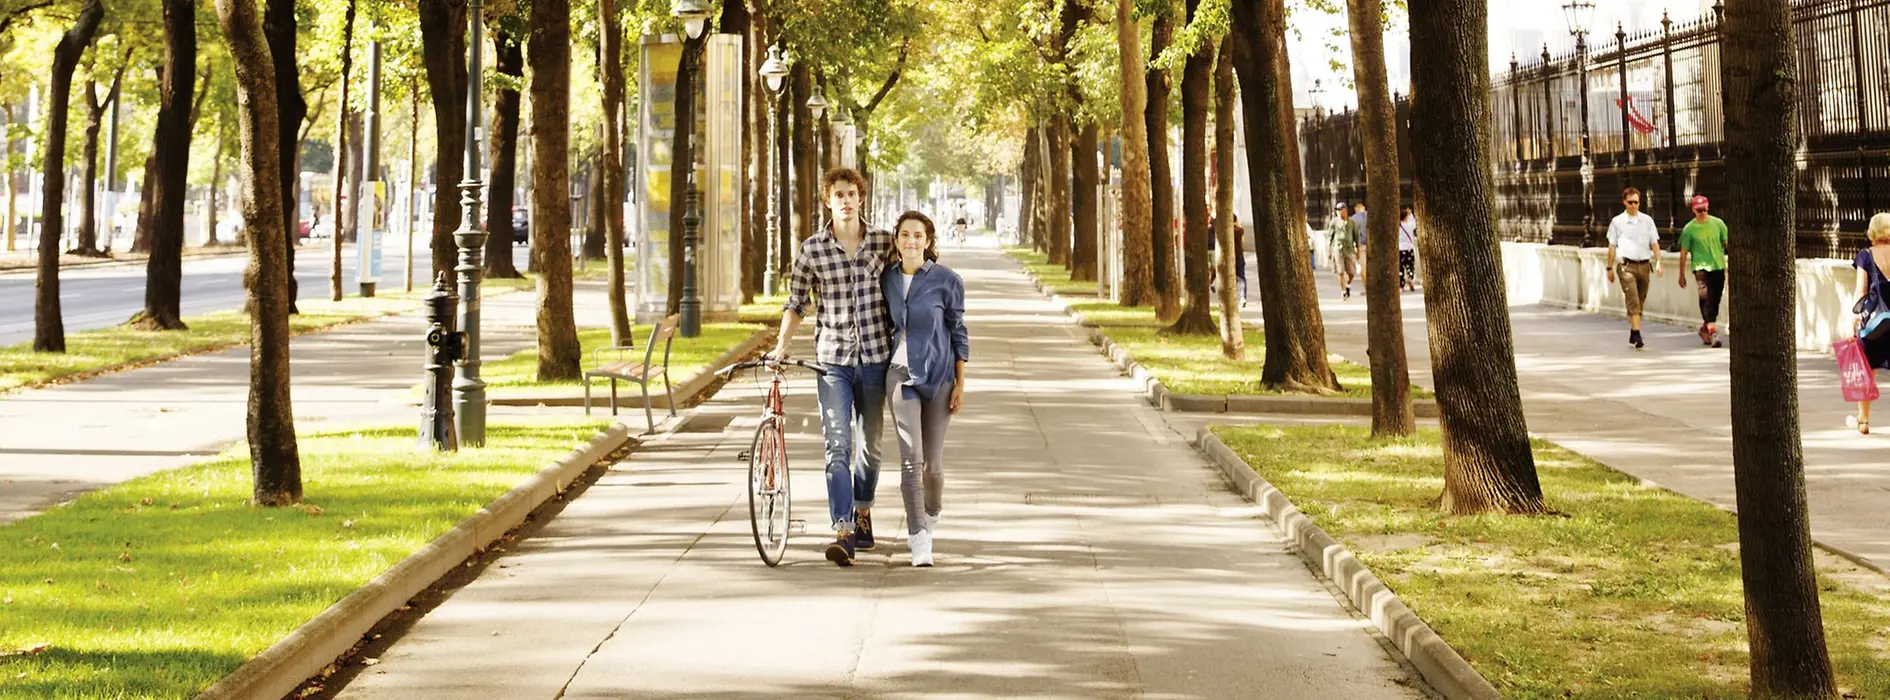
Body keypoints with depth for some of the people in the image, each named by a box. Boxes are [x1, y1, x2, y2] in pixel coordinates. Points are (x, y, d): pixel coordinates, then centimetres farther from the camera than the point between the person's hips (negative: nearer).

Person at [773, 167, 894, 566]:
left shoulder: (884, 242, 1)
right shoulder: (812, 249, -2)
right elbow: (796, 303, 5)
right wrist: (782, 345, -5)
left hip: (875, 356, 2)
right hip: (833, 359, -1)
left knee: (869, 445, 13)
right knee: (837, 447, -11)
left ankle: (863, 514, 34)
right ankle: (844, 534, -16)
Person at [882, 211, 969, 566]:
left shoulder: (946, 280, -5)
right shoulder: (887, 279, 4)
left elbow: (958, 332, 0)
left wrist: (960, 383, -2)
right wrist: (877, 373, 16)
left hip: (938, 375, -1)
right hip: (901, 374, 1)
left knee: (931, 460, 6)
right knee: (910, 458, -11)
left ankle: (930, 516, 35)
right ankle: (919, 539, -11)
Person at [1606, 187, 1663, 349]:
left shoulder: (1647, 220, 11)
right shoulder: (1617, 222, 4)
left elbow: (1654, 243, 12)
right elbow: (1612, 246, 8)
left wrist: (1658, 263, 1)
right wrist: (1610, 268, 6)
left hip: (1644, 265, 4)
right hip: (1626, 265, -4)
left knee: (1640, 302, 9)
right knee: (1633, 301, -16)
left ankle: (1633, 335, 21)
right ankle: (1636, 335, -22)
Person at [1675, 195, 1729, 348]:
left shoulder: (1717, 223, 4)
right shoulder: (1689, 229, -2)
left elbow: (1727, 243, 10)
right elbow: (1684, 253, 4)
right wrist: (1681, 275, 6)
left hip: (1718, 267, 4)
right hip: (1701, 267, -3)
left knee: (1715, 301, 10)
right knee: (1706, 297, -22)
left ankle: (1704, 329, 31)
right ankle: (1713, 332, -26)